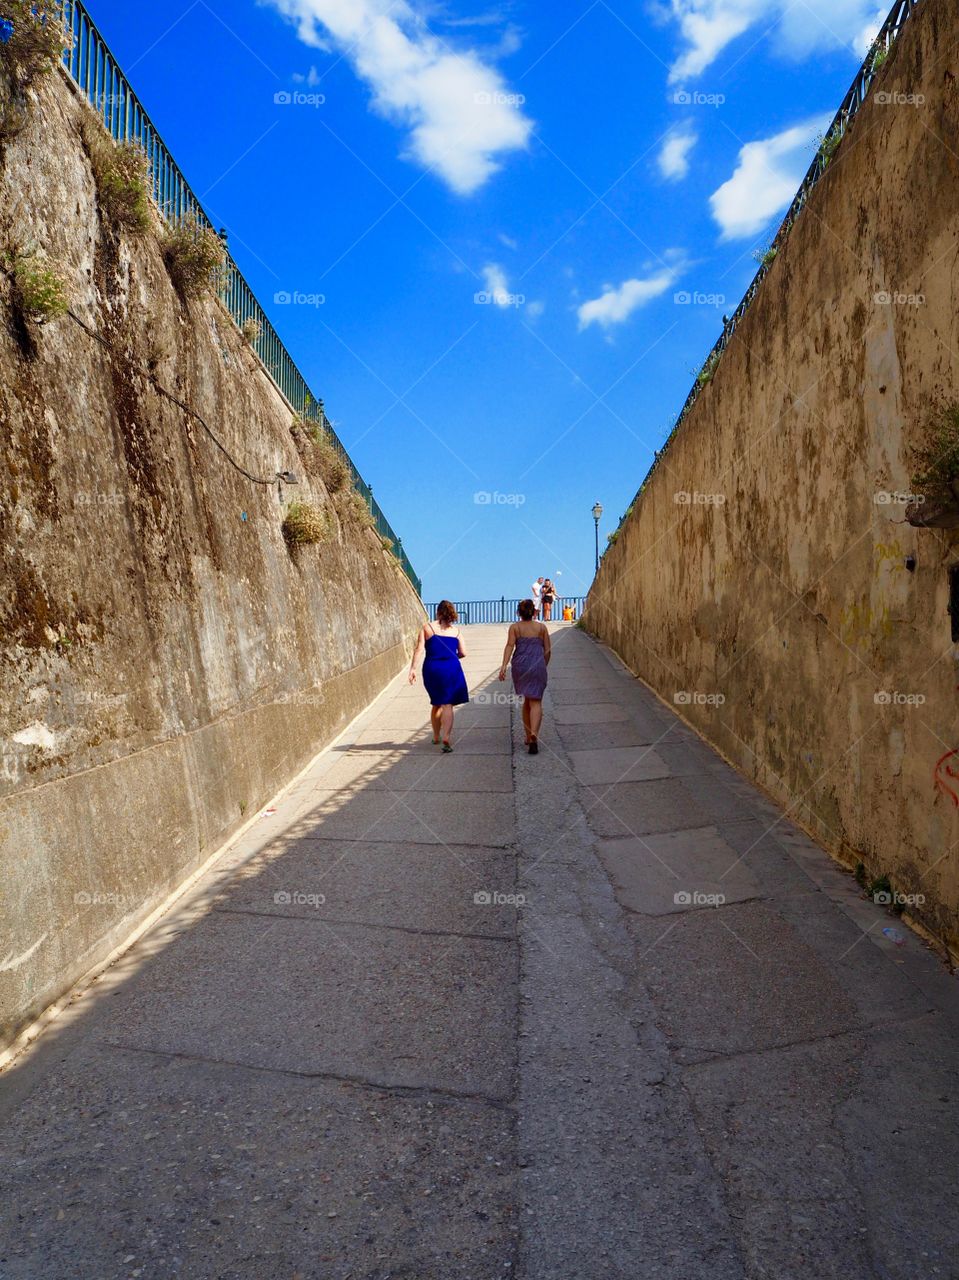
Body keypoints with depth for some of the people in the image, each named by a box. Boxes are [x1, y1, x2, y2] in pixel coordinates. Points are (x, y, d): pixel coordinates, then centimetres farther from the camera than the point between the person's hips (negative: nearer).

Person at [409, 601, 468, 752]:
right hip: (452, 668, -1)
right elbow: (462, 653, 3)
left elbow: (418, 649, -6)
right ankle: (446, 737, -16)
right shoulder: (455, 630, 6)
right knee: (447, 704, 0)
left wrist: (413, 668, -7)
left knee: (436, 704, 18)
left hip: (432, 669, 1)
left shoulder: (427, 627, 3)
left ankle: (436, 737, 29)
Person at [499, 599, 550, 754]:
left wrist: (504, 665, -15)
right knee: (536, 702, -4)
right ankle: (534, 733, -27)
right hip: (537, 666, -2)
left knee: (526, 701, 18)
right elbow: (547, 650, 7)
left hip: (520, 666, 2)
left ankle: (528, 736, 24)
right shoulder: (541, 627, 7)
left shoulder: (514, 627, 5)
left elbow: (510, 646, -8)